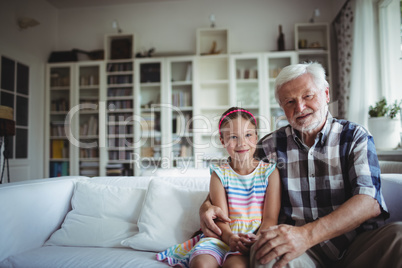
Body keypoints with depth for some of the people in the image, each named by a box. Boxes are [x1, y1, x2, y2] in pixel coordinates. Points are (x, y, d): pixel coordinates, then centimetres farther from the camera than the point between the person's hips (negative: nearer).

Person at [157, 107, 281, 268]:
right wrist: (230, 237, -25)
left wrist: (258, 239, -22)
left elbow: (270, 217, -2)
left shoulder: (270, 172, 4)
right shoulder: (219, 174, 6)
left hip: (256, 238, -1)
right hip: (222, 237, 1)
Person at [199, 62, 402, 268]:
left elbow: (370, 202, -13)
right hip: (294, 244, 0)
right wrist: (207, 206, -11)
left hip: (356, 243, 1)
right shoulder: (270, 146, 5)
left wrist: (308, 234, -30)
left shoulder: (355, 137, 2)